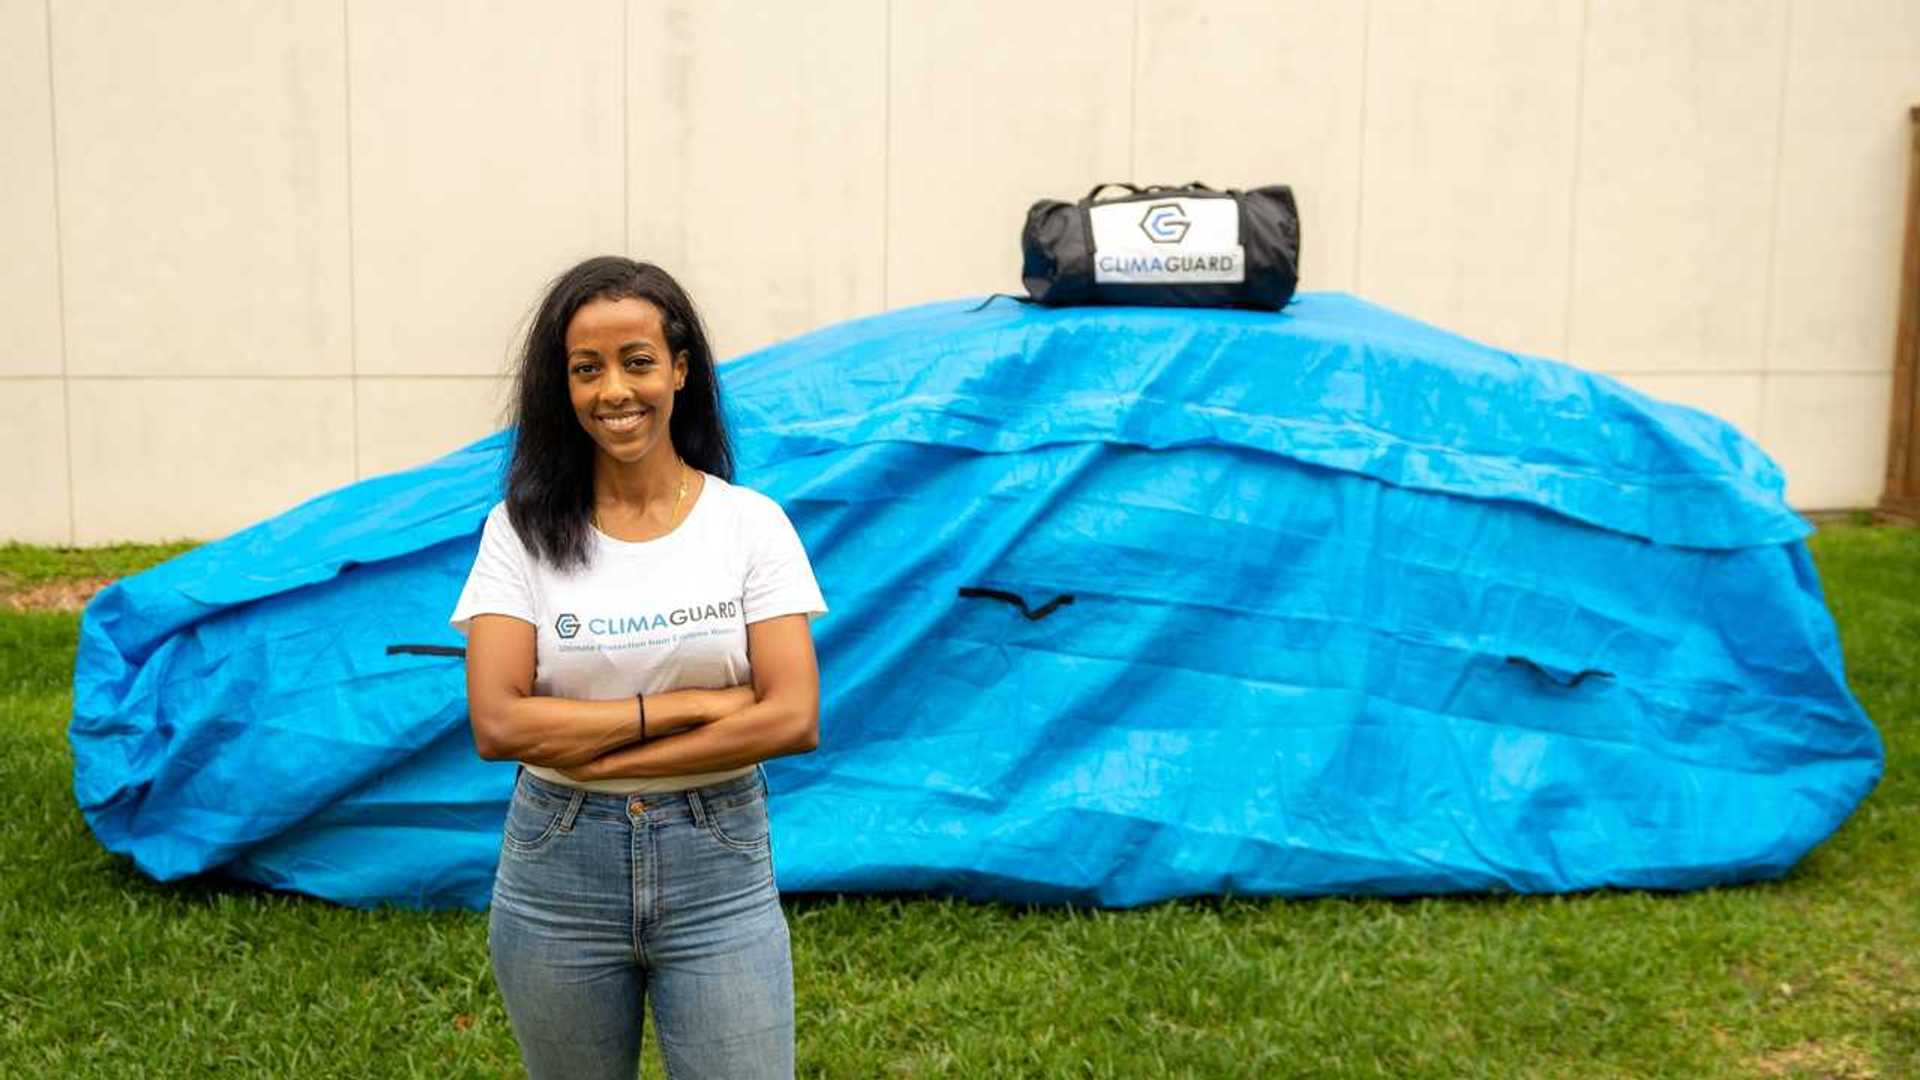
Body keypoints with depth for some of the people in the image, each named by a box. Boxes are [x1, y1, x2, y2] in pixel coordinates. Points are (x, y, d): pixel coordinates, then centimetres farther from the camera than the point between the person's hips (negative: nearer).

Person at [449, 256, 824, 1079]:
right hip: (558, 869, 1)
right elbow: (497, 724, -13)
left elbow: (794, 718, -13)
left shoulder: (750, 523, -5)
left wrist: (593, 756, -14)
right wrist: (683, 704, -17)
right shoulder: (523, 529, -4)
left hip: (719, 867, -1)